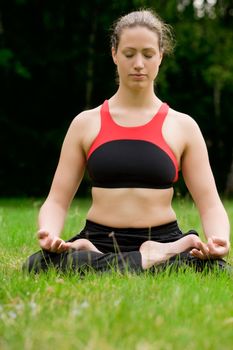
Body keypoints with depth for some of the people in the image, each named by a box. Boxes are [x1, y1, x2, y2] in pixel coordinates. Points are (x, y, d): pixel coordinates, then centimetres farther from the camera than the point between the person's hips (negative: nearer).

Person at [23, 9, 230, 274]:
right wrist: (49, 233, -17)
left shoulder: (182, 126, 10)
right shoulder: (86, 123, 11)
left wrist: (218, 239, -19)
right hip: (98, 241, 1)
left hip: (164, 240, -1)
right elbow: (57, 200, 7)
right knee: (37, 264, -33)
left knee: (212, 268, -35)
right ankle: (148, 262, -23)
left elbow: (210, 204, 4)